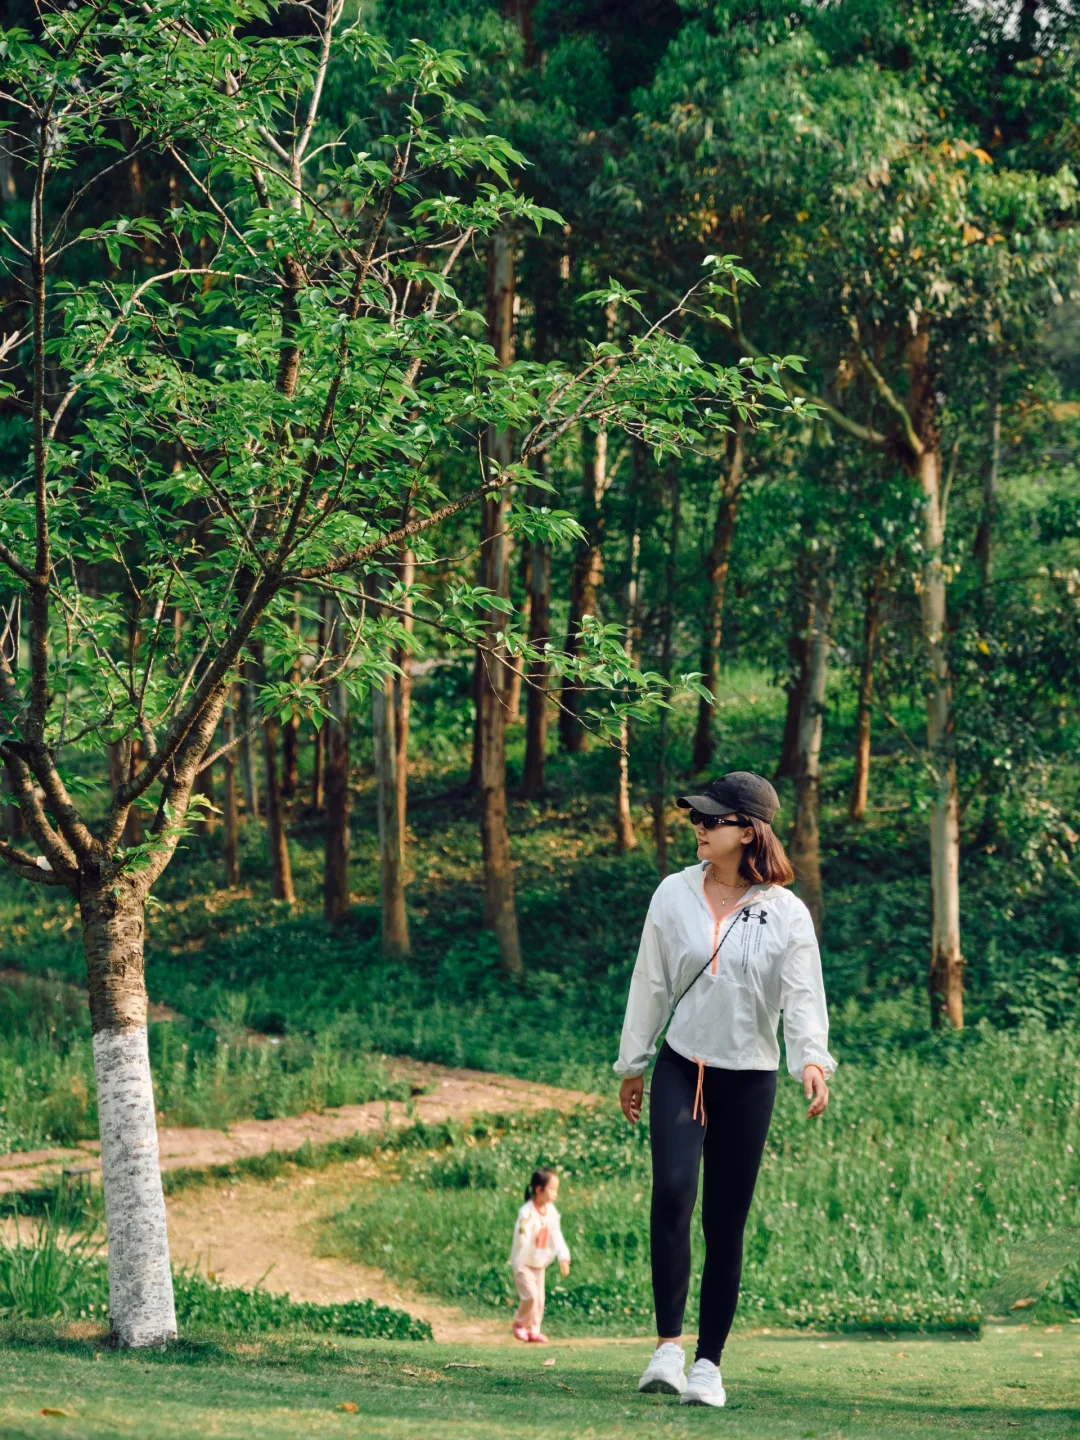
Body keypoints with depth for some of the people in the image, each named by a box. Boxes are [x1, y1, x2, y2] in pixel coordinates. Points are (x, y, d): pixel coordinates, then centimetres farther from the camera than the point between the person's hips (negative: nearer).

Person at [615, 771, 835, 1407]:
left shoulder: (787, 913, -3)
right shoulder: (676, 894, 3)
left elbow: (803, 996, -9)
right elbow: (651, 983, 10)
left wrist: (812, 1061, -27)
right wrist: (633, 1065, 14)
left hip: (749, 1079, -1)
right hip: (681, 1068, 1)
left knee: (727, 1222, 2)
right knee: (672, 1191, -20)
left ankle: (709, 1363, 12)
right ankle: (668, 1344, -15)